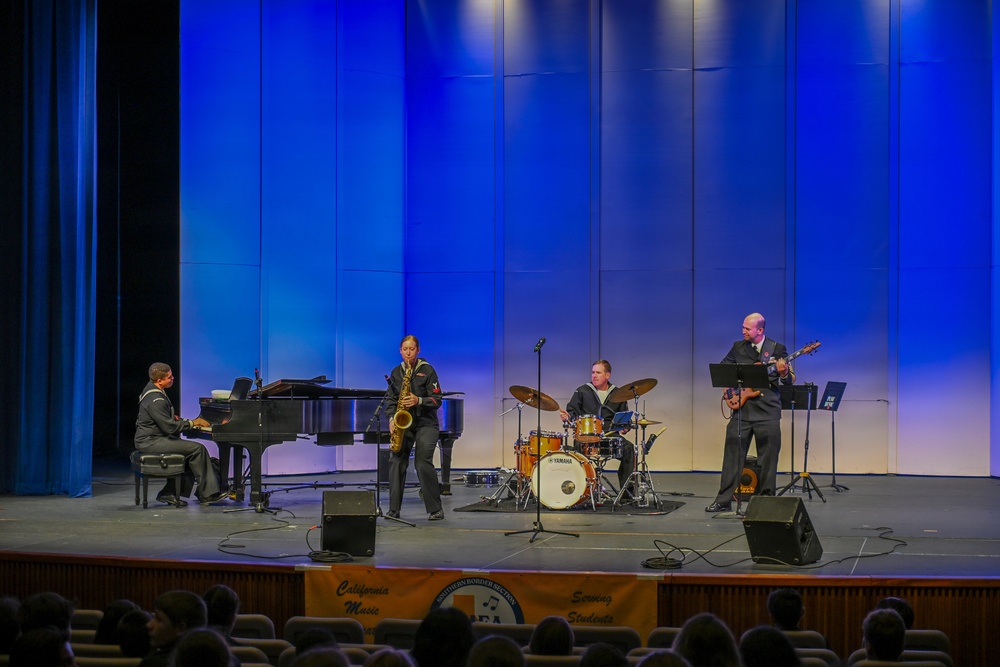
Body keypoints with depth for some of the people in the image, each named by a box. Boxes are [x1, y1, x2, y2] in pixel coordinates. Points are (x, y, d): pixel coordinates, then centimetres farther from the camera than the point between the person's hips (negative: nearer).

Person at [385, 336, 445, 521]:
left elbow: (437, 400, -5)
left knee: (423, 462, -16)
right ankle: (394, 510, -2)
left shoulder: (428, 371, -1)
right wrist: (392, 419, -4)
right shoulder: (396, 372, 11)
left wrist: (418, 401, -22)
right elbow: (390, 399, 13)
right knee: (396, 462, -8)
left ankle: (435, 509, -6)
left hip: (426, 424, -4)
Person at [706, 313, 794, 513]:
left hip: (767, 410, -2)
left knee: (768, 457, 1)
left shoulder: (777, 349, 1)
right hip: (741, 408, 2)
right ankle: (724, 501, 3)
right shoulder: (738, 347, 9)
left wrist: (784, 373, -21)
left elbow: (790, 381, 1)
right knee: (733, 454, -1)